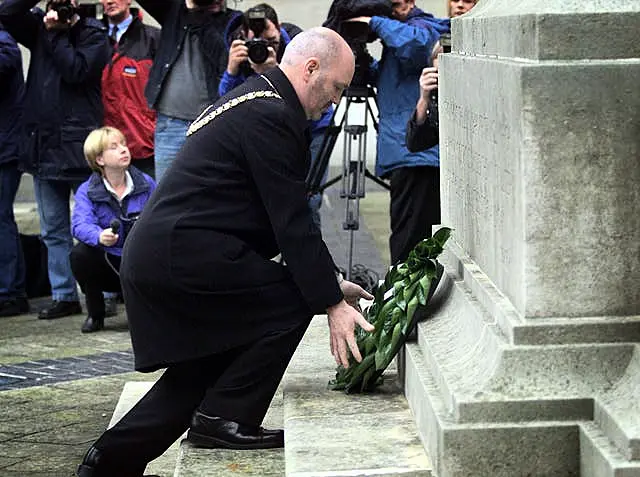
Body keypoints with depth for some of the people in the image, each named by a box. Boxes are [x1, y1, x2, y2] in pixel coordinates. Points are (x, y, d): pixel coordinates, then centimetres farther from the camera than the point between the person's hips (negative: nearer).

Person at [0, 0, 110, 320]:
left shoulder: (92, 35, -2)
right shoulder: (39, 27, 12)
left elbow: (75, 69, -16)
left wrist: (55, 32, -10)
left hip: (79, 147, -6)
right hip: (42, 145, 6)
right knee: (53, 230, 9)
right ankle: (63, 296, 14)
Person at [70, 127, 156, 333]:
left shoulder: (146, 184, 1)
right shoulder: (87, 191, -6)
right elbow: (81, 225, -24)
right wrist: (99, 236, -47)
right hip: (107, 265, 0)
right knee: (79, 254, -31)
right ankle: (95, 314, -6)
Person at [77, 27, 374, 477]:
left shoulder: (252, 100, 21)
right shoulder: (270, 117, -13)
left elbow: (280, 217, 25)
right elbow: (292, 222, -16)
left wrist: (329, 282, 23)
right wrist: (332, 303, -13)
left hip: (150, 254, 11)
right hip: (182, 254, -11)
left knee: (201, 370, 19)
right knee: (293, 299, -7)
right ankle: (225, 419, -3)